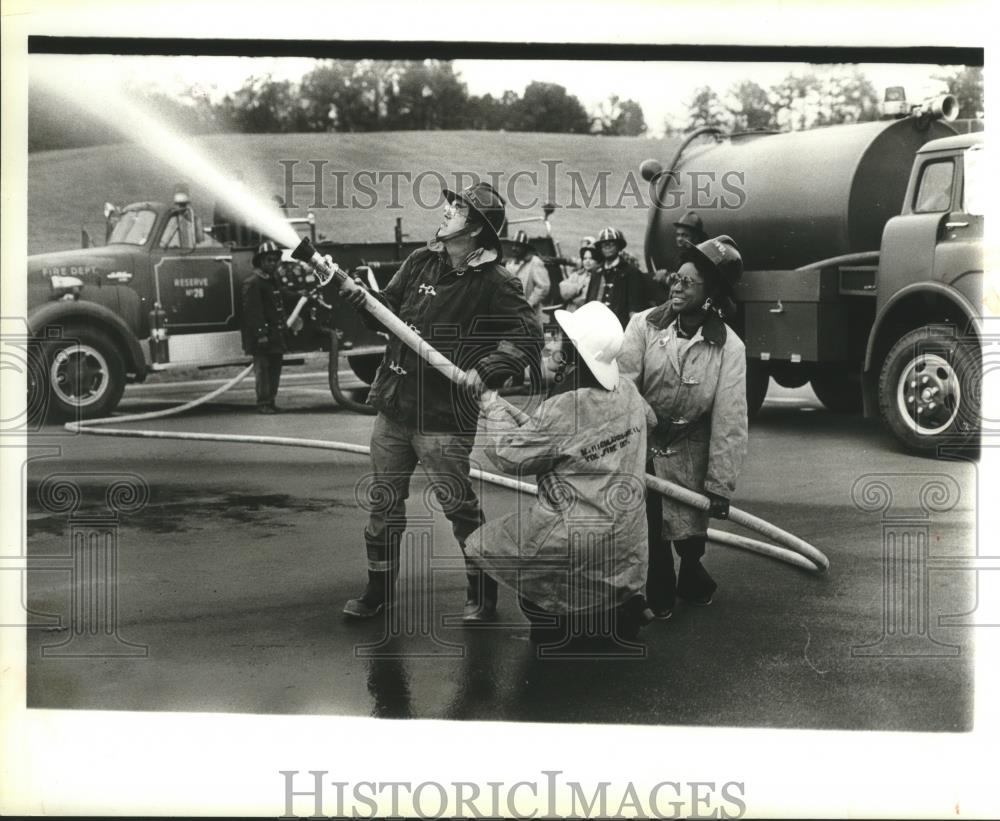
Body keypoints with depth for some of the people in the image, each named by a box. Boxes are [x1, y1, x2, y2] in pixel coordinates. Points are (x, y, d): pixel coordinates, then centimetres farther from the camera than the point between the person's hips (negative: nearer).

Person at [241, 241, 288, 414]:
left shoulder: (274, 281, 20)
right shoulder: (252, 282, -10)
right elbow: (252, 310, -17)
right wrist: (260, 333, -22)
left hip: (276, 334, 9)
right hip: (261, 336, -9)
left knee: (275, 368, 10)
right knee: (262, 369, -6)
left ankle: (271, 401, 16)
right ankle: (263, 403, -3)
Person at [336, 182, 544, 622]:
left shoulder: (496, 284, -11)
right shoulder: (420, 262, 7)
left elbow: (528, 335, -15)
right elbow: (389, 311, 14)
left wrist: (486, 369, -25)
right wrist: (361, 296, -6)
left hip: (444, 420, -6)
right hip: (393, 408, 6)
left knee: (462, 509, 2)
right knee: (383, 504, 14)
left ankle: (482, 595, 20)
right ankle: (379, 590, 28)